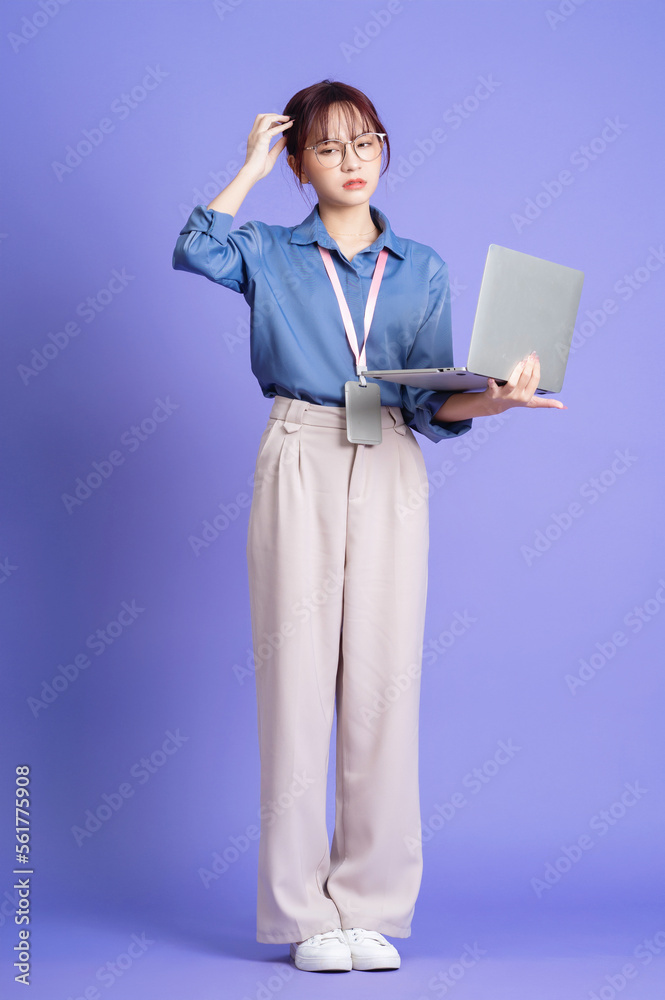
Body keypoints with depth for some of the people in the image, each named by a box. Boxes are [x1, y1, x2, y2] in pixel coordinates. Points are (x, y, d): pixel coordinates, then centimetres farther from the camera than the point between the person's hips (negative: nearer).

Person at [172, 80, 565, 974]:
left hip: (391, 476, 2)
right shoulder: (270, 255, 9)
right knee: (298, 678, -3)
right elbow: (194, 252, -14)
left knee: (384, 684, 0)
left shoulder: (421, 268, 13)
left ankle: (373, 907, 11)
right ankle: (304, 912, 7)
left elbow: (432, 400, 4)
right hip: (299, 468, -2)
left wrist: (491, 399, -17)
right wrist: (251, 167, -2)